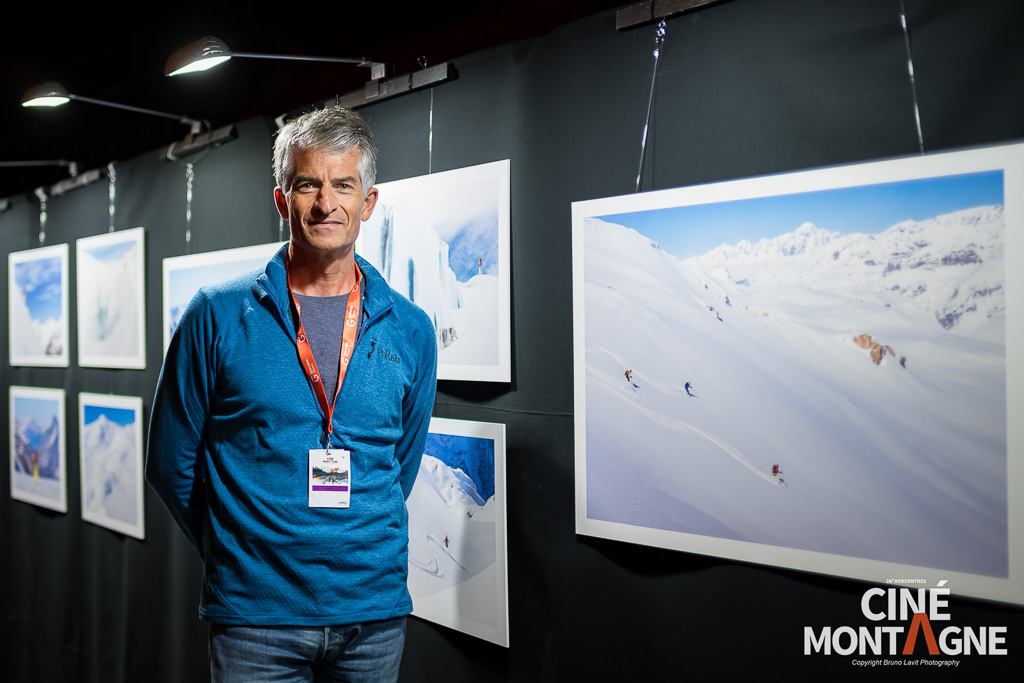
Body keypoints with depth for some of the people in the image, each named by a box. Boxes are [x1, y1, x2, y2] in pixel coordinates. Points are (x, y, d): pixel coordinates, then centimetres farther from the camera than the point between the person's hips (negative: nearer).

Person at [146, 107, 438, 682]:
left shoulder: (410, 330, 2)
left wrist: (356, 549, 10)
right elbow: (171, 464, 2)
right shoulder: (219, 315, -5)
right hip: (255, 615, -2)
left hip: (375, 615, 3)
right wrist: (238, 553, 7)